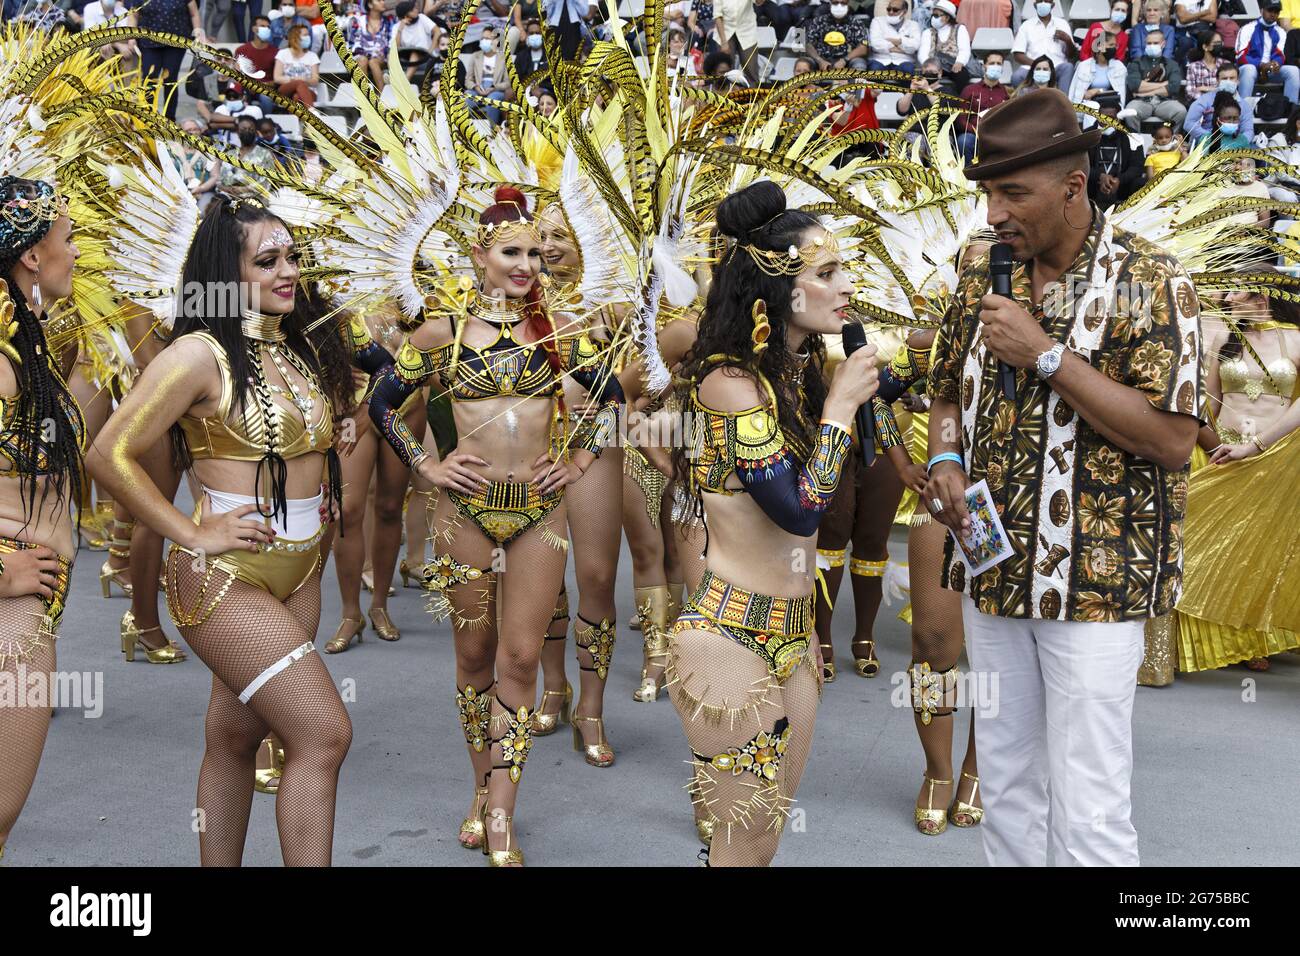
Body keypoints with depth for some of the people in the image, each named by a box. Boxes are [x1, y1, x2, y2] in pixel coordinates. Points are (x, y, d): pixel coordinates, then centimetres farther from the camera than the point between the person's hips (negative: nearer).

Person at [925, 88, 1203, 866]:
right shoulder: (983, 281, 8)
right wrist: (946, 460, -3)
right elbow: (949, 395, 19)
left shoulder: (1151, 283, -9)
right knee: (1007, 786, 15)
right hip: (992, 570, 6)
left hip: (1094, 583, -5)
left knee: (1088, 809, -2)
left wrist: (1046, 356, -20)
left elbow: (1173, 439, -16)